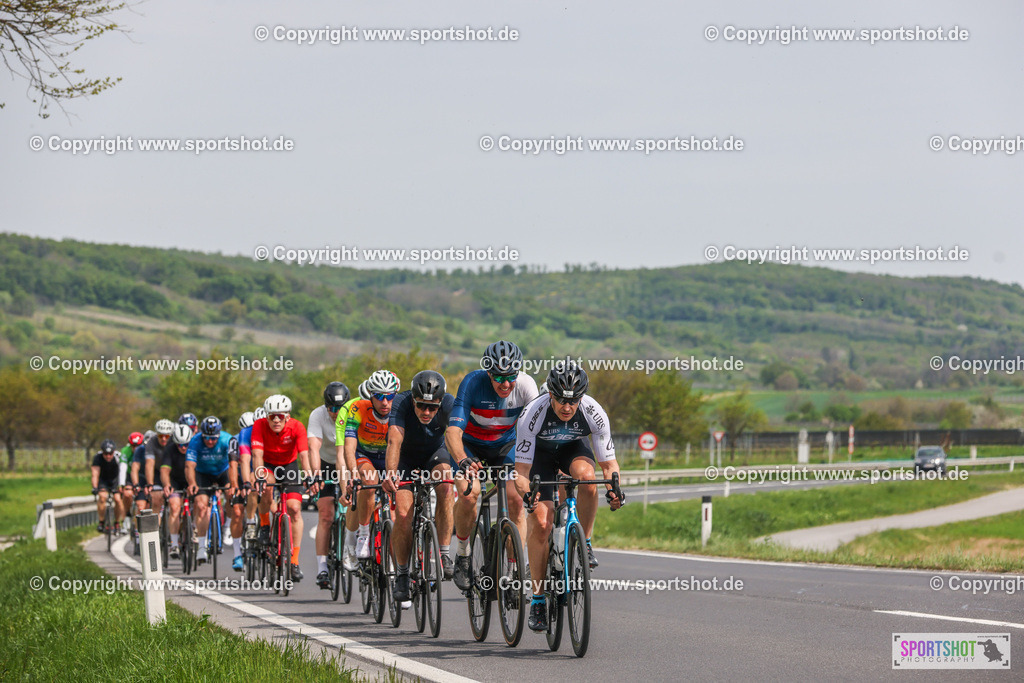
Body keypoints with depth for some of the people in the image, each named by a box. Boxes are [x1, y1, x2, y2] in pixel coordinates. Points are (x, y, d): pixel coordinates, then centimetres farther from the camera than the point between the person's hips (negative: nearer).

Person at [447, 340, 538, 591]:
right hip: (470, 444, -2)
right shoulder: (473, 383, -30)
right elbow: (453, 431, -36)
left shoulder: (526, 385, -23)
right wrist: (462, 460, -55)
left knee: (516, 498, -18)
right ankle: (462, 554, -3)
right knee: (469, 493, -27)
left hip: (505, 445, 2)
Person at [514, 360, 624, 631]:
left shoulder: (594, 413, -29)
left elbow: (608, 462, -22)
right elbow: (521, 470, -31)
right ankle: (538, 599, -5)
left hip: (573, 448, 1)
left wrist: (613, 488, -42)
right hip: (540, 453, -1)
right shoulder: (533, 413, -34)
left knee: (586, 475, -35)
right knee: (540, 522, -16)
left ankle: (584, 542, -14)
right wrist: (525, 492, -52)